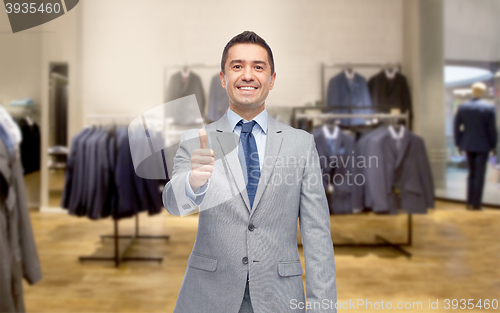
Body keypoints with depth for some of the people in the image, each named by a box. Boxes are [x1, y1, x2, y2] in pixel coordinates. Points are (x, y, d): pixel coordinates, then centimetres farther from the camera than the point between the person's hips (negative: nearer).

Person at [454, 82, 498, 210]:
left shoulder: (462, 107, -1)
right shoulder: (489, 107, -10)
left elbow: (457, 126, 2)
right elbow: (492, 128, -8)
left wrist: (458, 143, 10)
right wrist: (493, 145, 2)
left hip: (468, 145, 3)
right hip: (483, 145, -3)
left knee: (471, 173, 15)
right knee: (479, 175, 3)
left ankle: (469, 202, 15)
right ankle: (476, 203, 5)